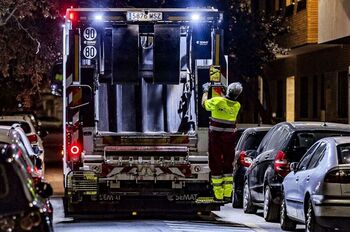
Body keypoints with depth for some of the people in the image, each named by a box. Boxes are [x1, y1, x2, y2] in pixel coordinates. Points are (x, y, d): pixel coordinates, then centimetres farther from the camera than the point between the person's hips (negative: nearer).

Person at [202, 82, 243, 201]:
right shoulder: (237, 106, -5)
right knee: (228, 165, 13)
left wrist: (205, 91, 21)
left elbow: (204, 103, 5)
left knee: (215, 164, 4)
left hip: (216, 136, -3)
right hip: (229, 136, 3)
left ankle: (218, 195, 3)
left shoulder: (217, 101, -14)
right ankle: (227, 194, 9)